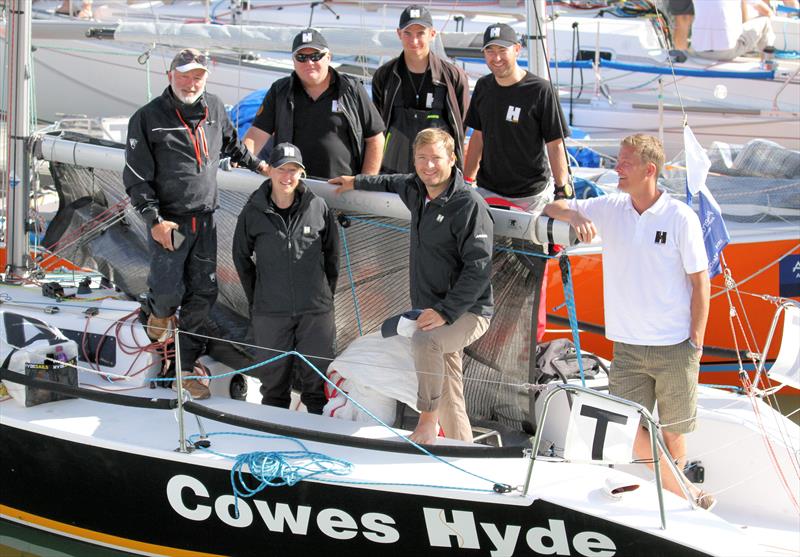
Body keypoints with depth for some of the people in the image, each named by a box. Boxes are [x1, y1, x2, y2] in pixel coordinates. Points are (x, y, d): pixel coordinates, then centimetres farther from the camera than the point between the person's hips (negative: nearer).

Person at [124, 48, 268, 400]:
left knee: (203, 294, 2)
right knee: (169, 291, -8)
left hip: (205, 219, 4)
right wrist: (154, 219, -13)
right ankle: (157, 312, 31)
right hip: (168, 221, -4)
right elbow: (136, 177, -7)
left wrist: (255, 164, 26)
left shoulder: (214, 109, 6)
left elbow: (231, 143, 29)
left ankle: (185, 366, 13)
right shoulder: (148, 118, -8)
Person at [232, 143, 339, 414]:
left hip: (316, 310, 0)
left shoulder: (318, 207, -2)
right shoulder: (253, 213, -3)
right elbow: (241, 257, 10)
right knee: (274, 375, 10)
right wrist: (256, 298, 10)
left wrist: (326, 291, 10)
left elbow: (332, 253, 9)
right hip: (270, 311, 0)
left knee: (317, 375, 6)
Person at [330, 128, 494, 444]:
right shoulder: (416, 190, 8)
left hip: (468, 313, -8)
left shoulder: (469, 205, -17)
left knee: (424, 340, -36)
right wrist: (357, 182, 41)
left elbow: (479, 268, -21)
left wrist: (445, 311, -26)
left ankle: (426, 424, -23)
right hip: (432, 312, 8)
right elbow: (394, 183, 36)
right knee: (449, 402, 9)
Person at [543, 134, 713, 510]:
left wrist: (696, 342, -7)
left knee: (672, 431, 7)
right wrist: (574, 215, -17)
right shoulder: (609, 209, 3)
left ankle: (676, 493, 30)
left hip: (675, 348, -3)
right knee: (630, 429, 2)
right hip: (627, 347, 4)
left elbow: (700, 282, -4)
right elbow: (553, 207, 7)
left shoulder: (680, 217, -8)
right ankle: (683, 492, 21)